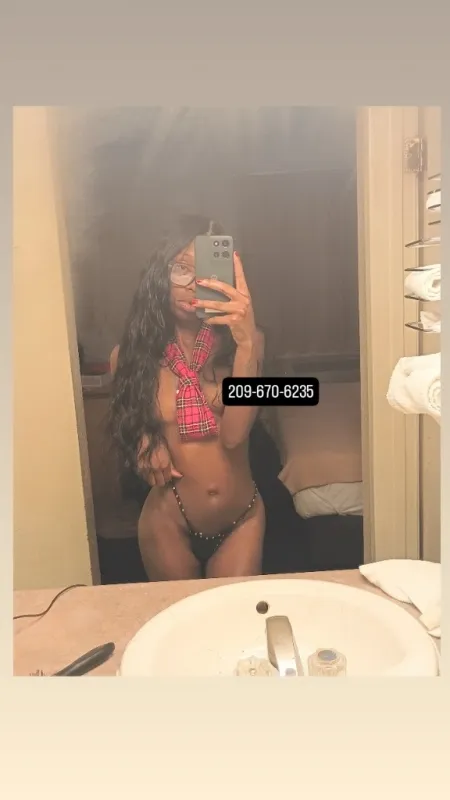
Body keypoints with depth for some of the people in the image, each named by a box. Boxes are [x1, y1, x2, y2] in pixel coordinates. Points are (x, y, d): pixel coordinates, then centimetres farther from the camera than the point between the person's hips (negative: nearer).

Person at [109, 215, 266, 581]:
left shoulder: (245, 343, -10)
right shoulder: (132, 354, -7)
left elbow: (234, 433, -24)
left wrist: (246, 342, -34)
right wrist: (145, 442, -15)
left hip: (242, 519, 0)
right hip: (170, 523, 1)